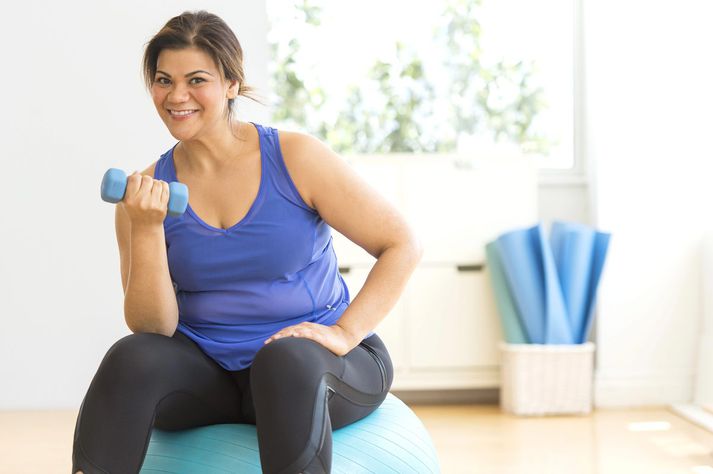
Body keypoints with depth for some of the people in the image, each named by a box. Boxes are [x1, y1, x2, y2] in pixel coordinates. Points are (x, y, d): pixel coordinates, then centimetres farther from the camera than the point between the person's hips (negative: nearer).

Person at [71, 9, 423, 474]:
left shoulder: (295, 157, -9)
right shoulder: (147, 190, -2)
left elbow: (403, 245, -7)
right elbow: (153, 328, -7)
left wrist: (345, 333, -17)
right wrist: (146, 229, -20)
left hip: (311, 357, -2)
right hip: (207, 374, 2)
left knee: (286, 359, -36)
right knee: (132, 357, -28)